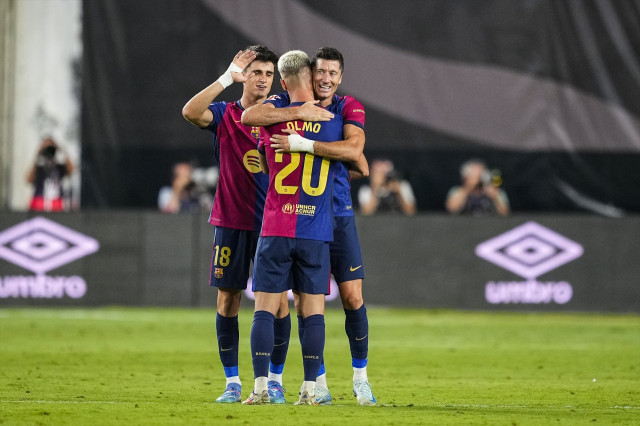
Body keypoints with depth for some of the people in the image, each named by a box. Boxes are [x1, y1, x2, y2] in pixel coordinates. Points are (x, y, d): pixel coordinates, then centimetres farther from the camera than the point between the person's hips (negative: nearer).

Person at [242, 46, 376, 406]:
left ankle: (361, 379, 12)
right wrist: (301, 112, -23)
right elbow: (249, 116, -19)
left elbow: (353, 150, -20)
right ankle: (319, 382, 10)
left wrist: (304, 144, -29)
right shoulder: (288, 103, 0)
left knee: (353, 297, -2)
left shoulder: (349, 108, 0)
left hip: (339, 214, 0)